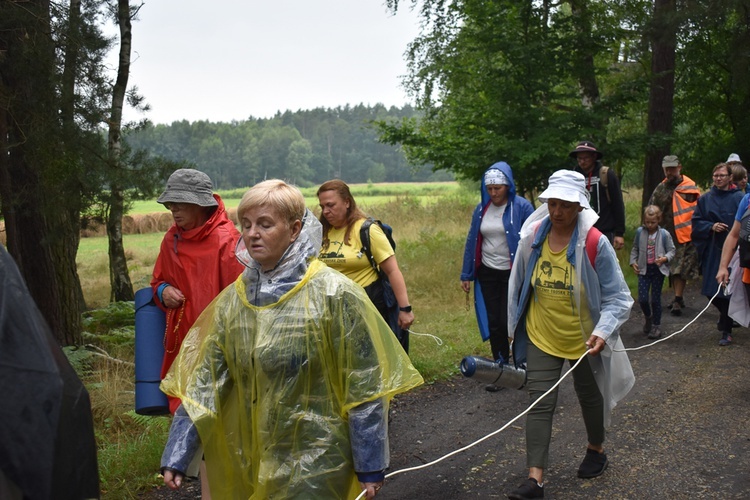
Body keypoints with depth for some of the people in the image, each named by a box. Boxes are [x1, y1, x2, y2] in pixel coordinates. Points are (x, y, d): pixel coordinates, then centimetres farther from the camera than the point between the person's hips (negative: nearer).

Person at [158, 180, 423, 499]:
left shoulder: (334, 294, -13)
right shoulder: (233, 300, 1)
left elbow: (364, 386, -11)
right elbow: (205, 382, 1)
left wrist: (370, 466, -9)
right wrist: (176, 456, -3)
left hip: (316, 464, -4)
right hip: (249, 461, 5)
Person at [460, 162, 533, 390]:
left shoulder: (522, 207, -9)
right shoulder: (481, 209, 4)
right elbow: (471, 241, 10)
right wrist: (466, 274, 11)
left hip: (513, 274, -4)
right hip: (487, 273, 4)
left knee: (509, 322, -6)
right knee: (493, 324, 7)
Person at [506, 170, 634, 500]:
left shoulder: (595, 244, -21)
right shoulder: (532, 237, -10)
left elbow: (618, 297, -17)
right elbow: (519, 286, 4)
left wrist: (604, 331, -32)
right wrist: (515, 327, 10)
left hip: (584, 340, -2)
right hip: (541, 337, 2)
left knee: (589, 397, 20)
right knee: (540, 404, -3)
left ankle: (596, 450, 47)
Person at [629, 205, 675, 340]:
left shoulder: (664, 234, -8)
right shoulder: (640, 232, -1)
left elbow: (671, 250, -2)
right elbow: (635, 249, 9)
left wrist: (665, 258, -20)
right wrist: (633, 262, -2)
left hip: (658, 269, -2)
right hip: (644, 269, 2)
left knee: (656, 299, 4)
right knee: (642, 298, -3)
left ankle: (656, 325, 19)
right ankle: (647, 316, 29)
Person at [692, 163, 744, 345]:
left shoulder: (739, 199, -3)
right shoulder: (705, 199, 7)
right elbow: (696, 222, 8)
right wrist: (711, 226, -9)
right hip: (711, 250, 4)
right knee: (711, 291, 8)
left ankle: (726, 330, 8)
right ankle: (726, 316, 38)